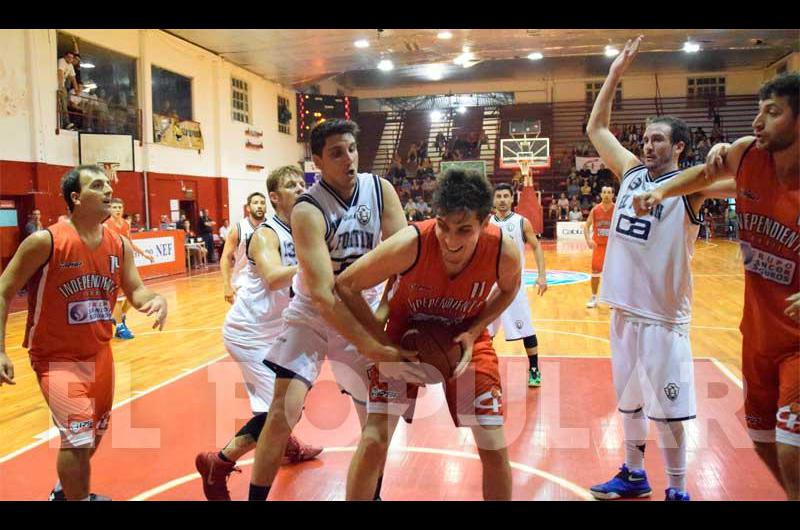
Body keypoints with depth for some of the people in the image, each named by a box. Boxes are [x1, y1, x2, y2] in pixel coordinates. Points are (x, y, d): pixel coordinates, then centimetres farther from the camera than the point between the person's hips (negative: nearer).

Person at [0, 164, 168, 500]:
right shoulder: (45, 241, -20)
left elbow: (135, 291, -2)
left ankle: (65, 491, 49)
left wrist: (155, 300, -26)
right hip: (56, 358, -6)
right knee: (78, 436, -14)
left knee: (95, 433, 22)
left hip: (99, 353, 7)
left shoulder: (119, 245, -4)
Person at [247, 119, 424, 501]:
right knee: (283, 410, -14)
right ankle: (256, 497, 7)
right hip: (313, 314, -4)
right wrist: (373, 349, -37)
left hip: (364, 311, 4)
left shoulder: (380, 190, -10)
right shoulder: (308, 210, -24)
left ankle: (372, 494, 33)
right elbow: (321, 292, -32)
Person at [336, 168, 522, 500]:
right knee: (374, 439, -11)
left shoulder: (504, 252, -27)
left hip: (465, 338, 2)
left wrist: (473, 332, -14)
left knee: (495, 449, 1)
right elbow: (346, 286, -20)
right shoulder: (409, 244, -34)